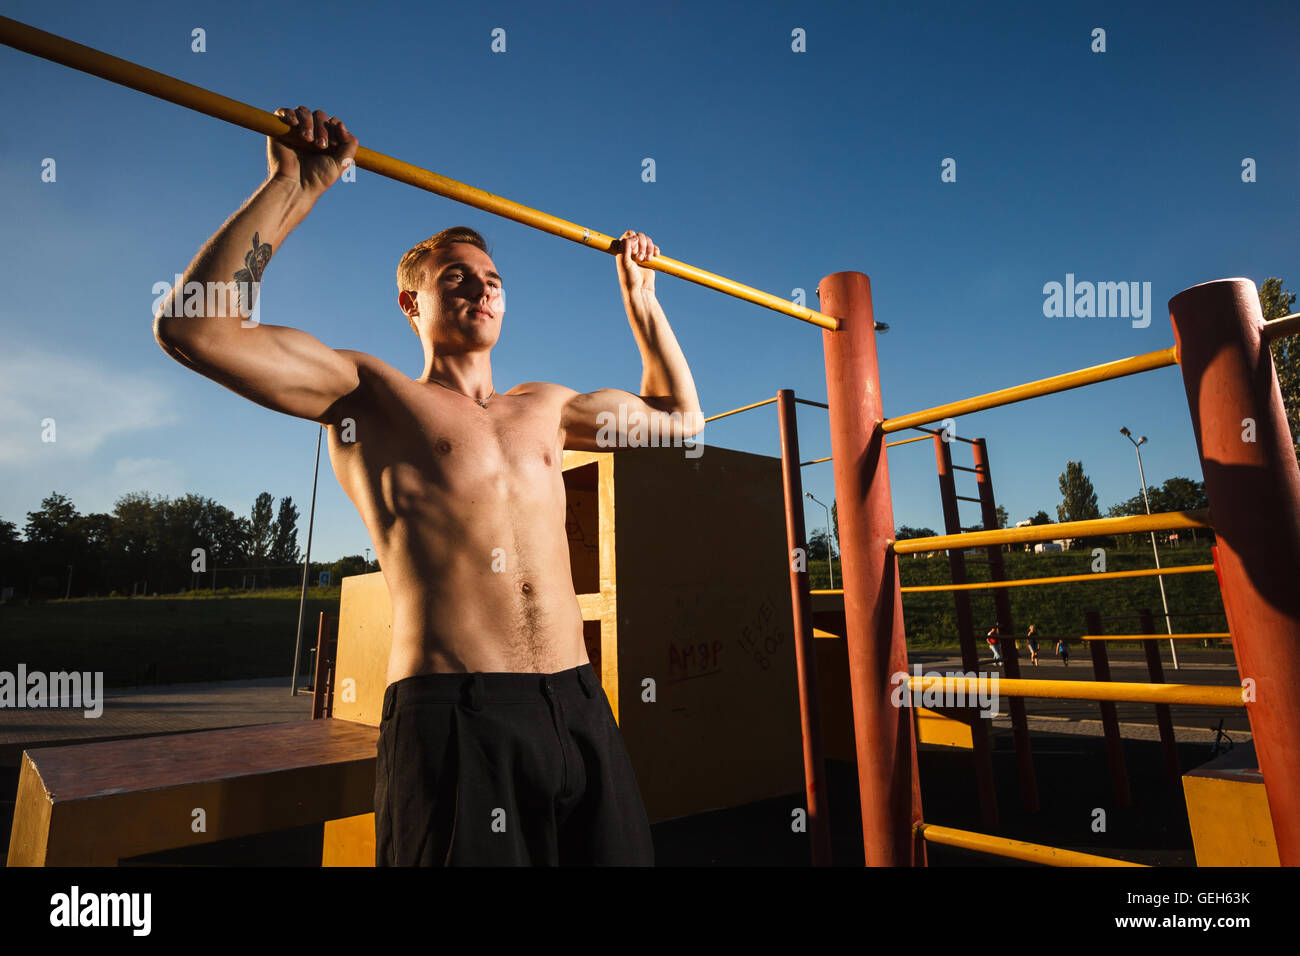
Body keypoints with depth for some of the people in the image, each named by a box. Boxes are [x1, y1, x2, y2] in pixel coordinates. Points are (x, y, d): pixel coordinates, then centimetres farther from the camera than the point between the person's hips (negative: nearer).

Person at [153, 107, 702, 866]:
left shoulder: (545, 408, 19)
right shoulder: (371, 395, 5)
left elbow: (679, 414, 28)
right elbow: (192, 327, -6)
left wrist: (639, 293, 29)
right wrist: (294, 189, -5)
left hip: (580, 707, 6)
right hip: (454, 717, -5)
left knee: (617, 850, 13)